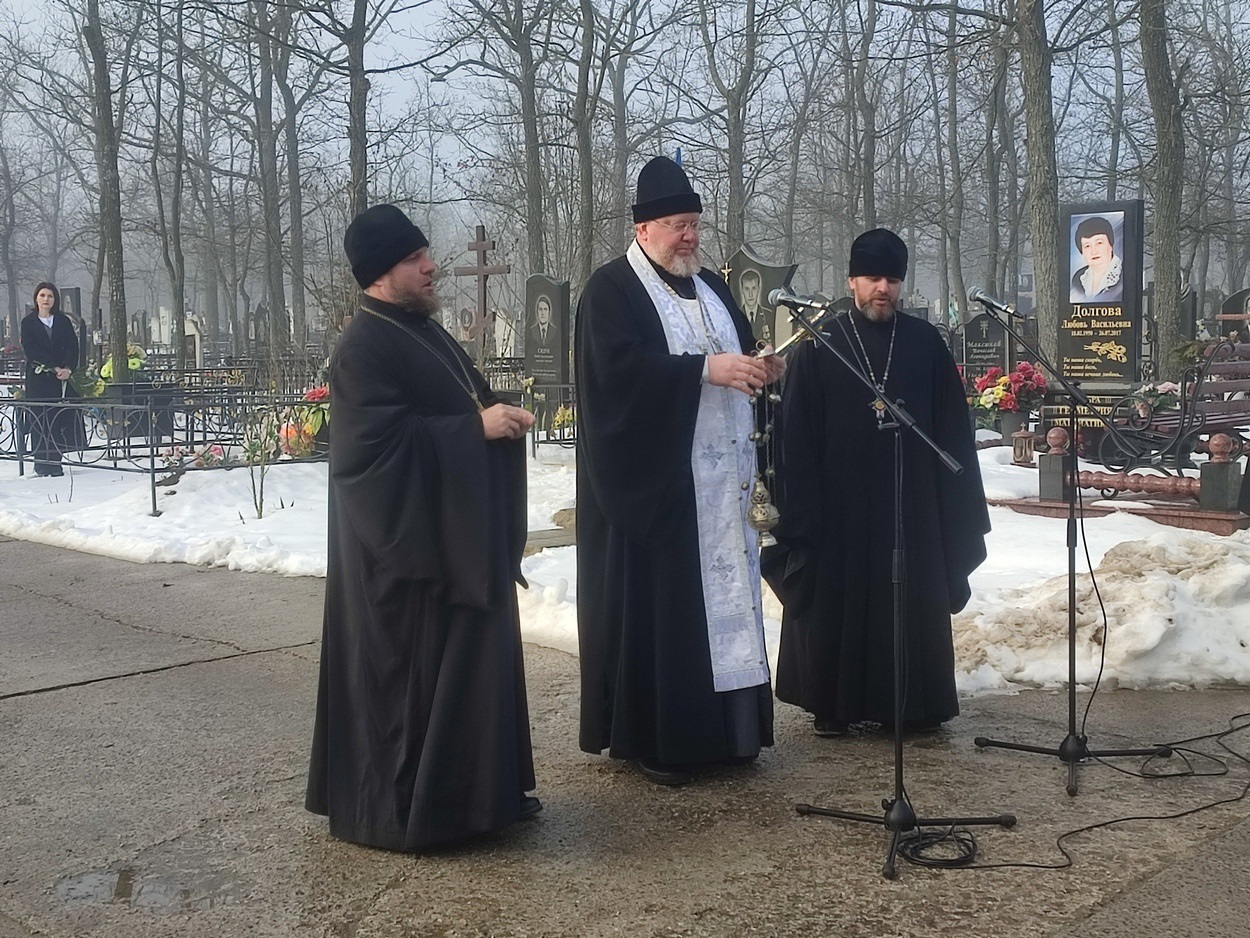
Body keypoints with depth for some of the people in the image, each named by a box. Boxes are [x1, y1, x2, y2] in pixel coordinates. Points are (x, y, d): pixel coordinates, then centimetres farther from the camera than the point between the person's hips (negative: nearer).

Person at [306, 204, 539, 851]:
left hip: (457, 532, 10)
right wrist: (478, 425, -21)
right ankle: (399, 809, 9)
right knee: (408, 673, -2)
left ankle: (477, 791, 26)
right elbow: (382, 439, -23)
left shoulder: (424, 331, 14)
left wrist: (499, 413, 2)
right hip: (408, 540, -10)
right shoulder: (363, 347, -15)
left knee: (470, 661, 14)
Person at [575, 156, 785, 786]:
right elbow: (620, 368, -18)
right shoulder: (611, 290, -5)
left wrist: (763, 367, -3)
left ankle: (721, 726, 17)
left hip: (720, 479, 7)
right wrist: (705, 369, -24)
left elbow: (741, 350, 21)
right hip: (653, 480, -7)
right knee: (657, 604, -3)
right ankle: (652, 738, 6)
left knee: (725, 594, 8)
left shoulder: (710, 287, 17)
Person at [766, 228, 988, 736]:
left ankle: (913, 701, 18)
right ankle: (834, 704, 15)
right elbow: (797, 434, -1)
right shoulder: (820, 346, 1)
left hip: (911, 500, 2)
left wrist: (956, 502, 1)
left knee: (912, 601, 6)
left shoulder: (926, 343, 6)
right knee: (838, 601, 3)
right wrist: (800, 506, -7)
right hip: (840, 499, -1)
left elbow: (952, 428, 6)